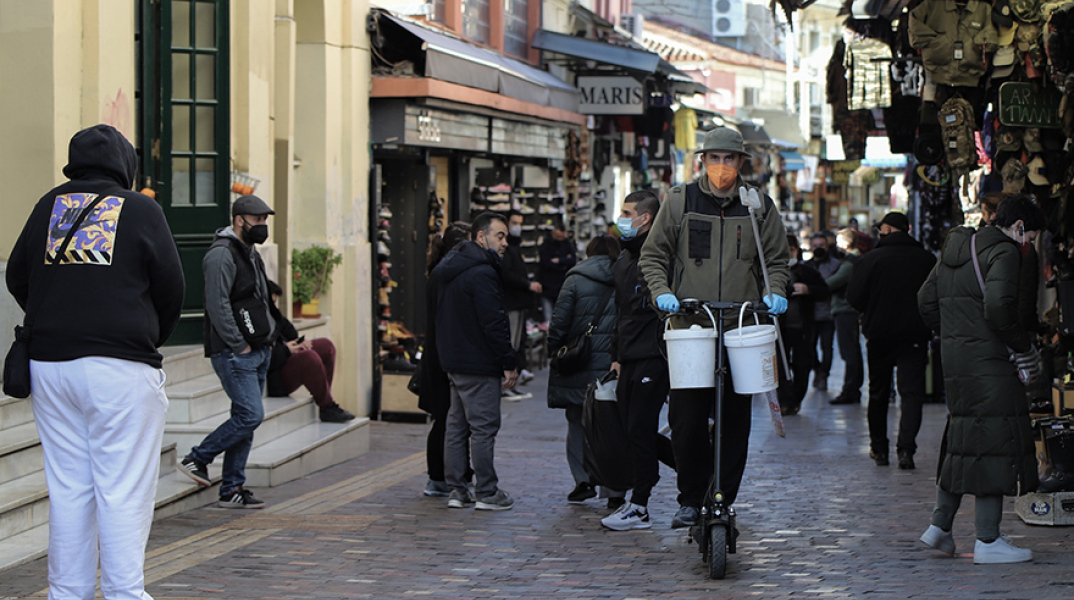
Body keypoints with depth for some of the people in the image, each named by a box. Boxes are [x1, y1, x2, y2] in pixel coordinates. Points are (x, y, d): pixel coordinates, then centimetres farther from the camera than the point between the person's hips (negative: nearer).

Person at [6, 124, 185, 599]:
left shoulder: (50, 206, 10)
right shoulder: (141, 210, -2)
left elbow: (17, 279, 16)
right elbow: (171, 289, 0)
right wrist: (149, 340, 17)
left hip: (50, 362, 5)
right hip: (121, 365, -5)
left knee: (67, 489, 9)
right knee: (123, 490, -2)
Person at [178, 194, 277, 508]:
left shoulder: (250, 253, 18)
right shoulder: (222, 254, -13)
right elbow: (217, 305, -19)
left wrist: (267, 336, 14)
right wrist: (239, 345, -17)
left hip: (257, 351, 10)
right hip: (233, 353, -9)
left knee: (245, 418, 8)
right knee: (250, 415, -15)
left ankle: (232, 490, 11)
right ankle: (196, 459, 0)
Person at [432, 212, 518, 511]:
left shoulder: (449, 270, 14)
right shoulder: (482, 274, -18)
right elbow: (494, 322, -20)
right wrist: (509, 363, -15)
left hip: (453, 360, 10)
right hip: (478, 363, -10)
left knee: (456, 425, 12)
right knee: (484, 426, -3)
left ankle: (456, 489, 16)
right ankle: (487, 493, 1)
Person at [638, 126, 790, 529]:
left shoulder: (759, 207, 9)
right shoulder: (679, 202, 6)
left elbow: (776, 260, 15)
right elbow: (653, 256, 10)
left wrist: (775, 292, -4)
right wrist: (662, 291, -7)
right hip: (689, 327, -1)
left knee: (735, 420, 2)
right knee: (686, 418, -4)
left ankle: (724, 500, 11)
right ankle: (691, 499, 7)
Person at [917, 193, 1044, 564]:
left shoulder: (955, 249, 16)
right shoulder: (1003, 252, -10)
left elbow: (926, 301, 19)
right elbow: (998, 307, -23)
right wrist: (1024, 348, -12)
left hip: (955, 360, 9)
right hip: (988, 362, -9)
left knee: (963, 441, 18)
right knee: (996, 442, -4)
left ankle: (940, 525, 22)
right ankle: (988, 541, -4)